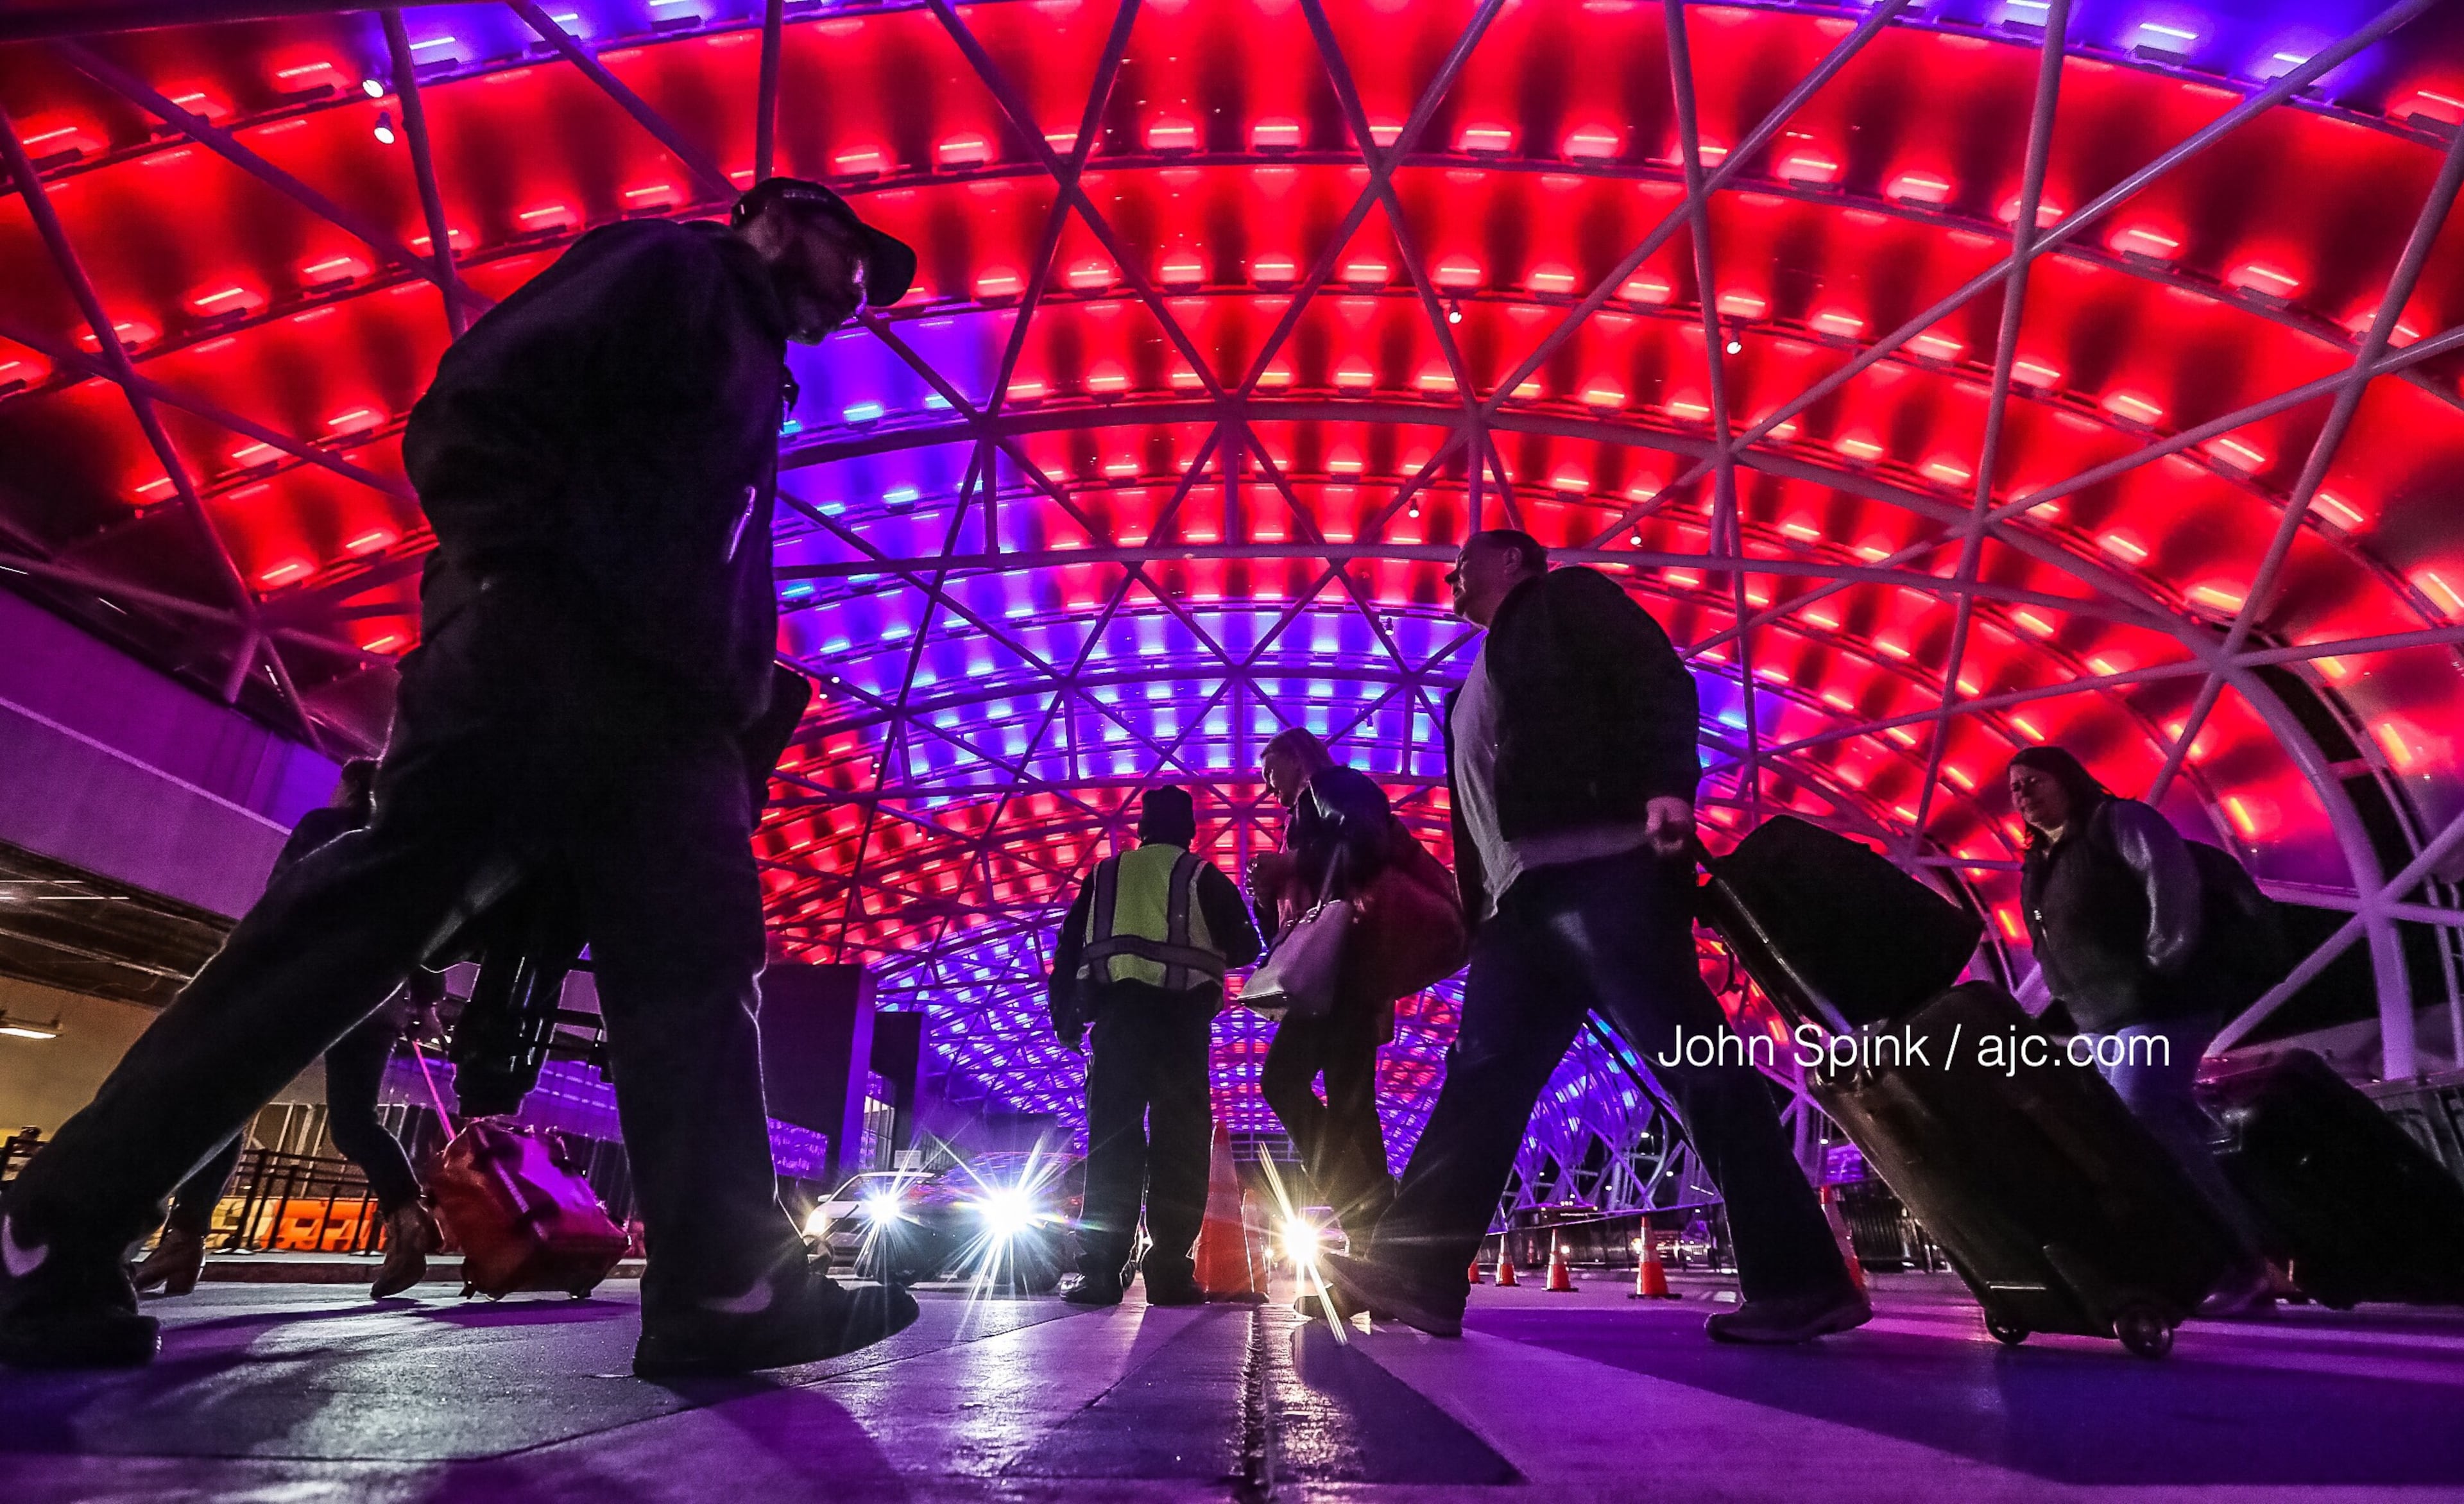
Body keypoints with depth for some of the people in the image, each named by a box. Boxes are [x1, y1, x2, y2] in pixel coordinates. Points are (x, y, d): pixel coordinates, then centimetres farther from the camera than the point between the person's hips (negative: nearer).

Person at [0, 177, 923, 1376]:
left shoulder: (752, 378, 36)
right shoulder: (671, 267, 13)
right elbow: (486, 398, -4)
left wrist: (735, 709, 13)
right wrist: (515, 578, -15)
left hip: (654, 707, 8)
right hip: (545, 648, -8)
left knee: (694, 965, -6)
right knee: (366, 911, -12)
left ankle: (727, 1283, -11)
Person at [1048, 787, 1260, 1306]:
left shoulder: (1104, 875, 18)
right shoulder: (1202, 876, 11)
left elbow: (1068, 948, 13)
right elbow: (1245, 947, 8)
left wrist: (1066, 1019, 15)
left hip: (1116, 1010, 2)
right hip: (1180, 1014, -2)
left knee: (1111, 1140, 1)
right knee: (1179, 1142, 0)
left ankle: (1100, 1270, -4)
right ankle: (1170, 1272, -4)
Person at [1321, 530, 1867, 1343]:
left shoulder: (1570, 600, 13)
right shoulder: (1475, 689, 33)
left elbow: (1657, 681, -4)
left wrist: (1666, 787, -21)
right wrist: (1476, 918, 18)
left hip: (1603, 867, -8)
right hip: (1521, 900, 8)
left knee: (1694, 1065, -9)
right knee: (1483, 1078, 0)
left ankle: (1803, 1281, -1)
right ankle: (1415, 1274, 0)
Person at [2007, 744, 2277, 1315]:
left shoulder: (2118, 821, -3)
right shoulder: (2037, 867, 19)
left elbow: (2173, 879, -16)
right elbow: (2049, 947, 22)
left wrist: (2161, 966, -17)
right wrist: (2071, 999, 9)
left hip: (2154, 1007, -9)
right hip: (2098, 1022, 9)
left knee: (2144, 1128, -16)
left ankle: (2241, 1266, -6)